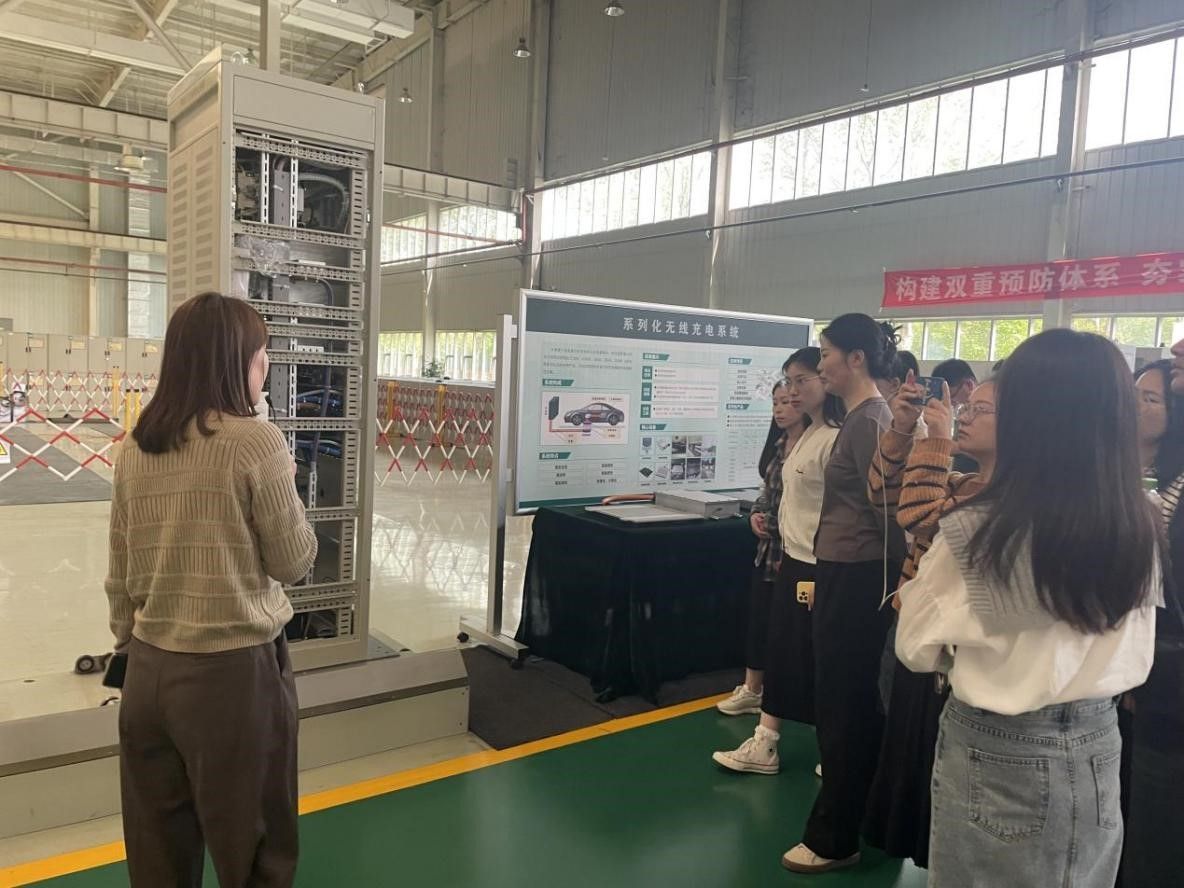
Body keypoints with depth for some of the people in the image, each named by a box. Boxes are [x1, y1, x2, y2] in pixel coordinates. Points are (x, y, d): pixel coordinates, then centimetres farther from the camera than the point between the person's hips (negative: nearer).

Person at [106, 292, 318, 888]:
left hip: (150, 669, 6)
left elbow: (120, 574, 9)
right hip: (235, 668, -6)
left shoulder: (136, 448, 3)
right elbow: (294, 562, -8)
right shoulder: (255, 441, -14)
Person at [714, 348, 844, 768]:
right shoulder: (805, 436, 11)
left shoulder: (835, 438, -19)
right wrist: (784, 553, 18)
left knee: (815, 660, 4)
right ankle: (764, 744, 26)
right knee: (781, 650, 15)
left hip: (816, 567, -9)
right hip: (792, 561, 9)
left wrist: (822, 576, -20)